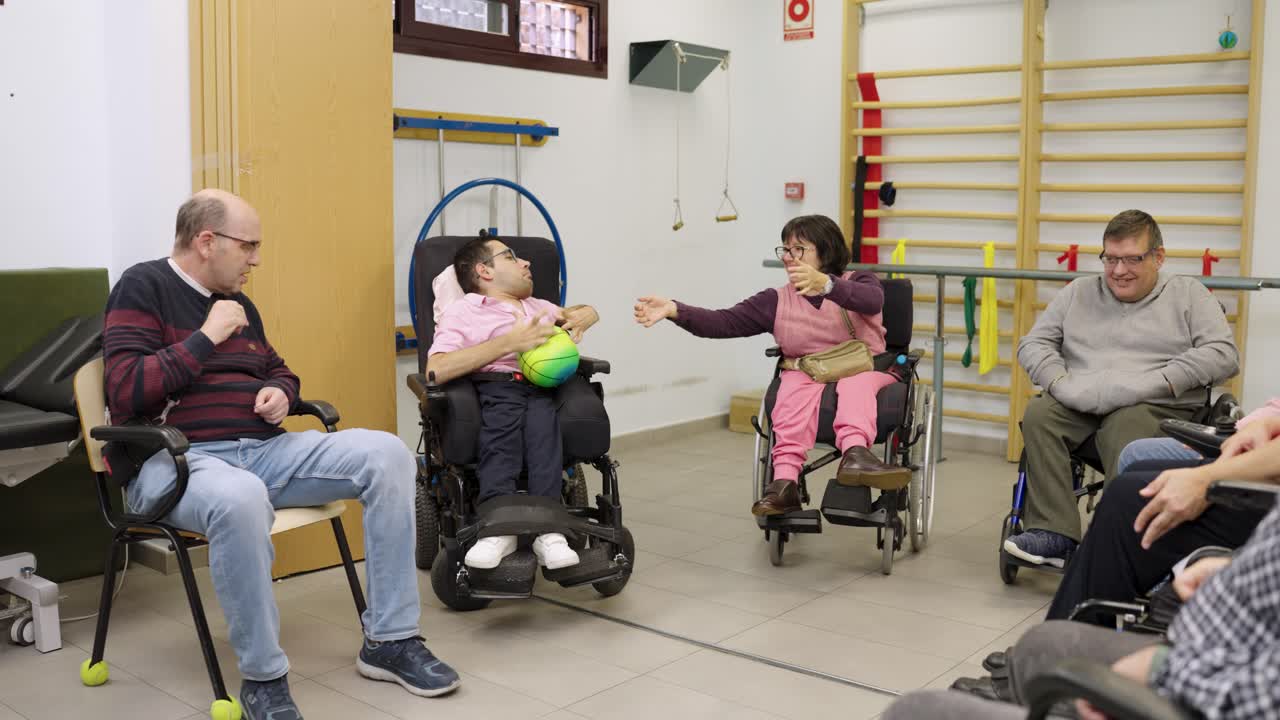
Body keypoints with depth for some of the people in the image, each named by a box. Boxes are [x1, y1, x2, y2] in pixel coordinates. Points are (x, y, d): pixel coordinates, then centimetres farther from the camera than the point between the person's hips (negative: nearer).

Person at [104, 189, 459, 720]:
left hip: (263, 450, 7)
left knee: (386, 454, -12)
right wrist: (206, 337, -12)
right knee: (240, 497, -43)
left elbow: (277, 370, 30)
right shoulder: (143, 287, -3)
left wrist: (280, 392, 6)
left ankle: (389, 639, -8)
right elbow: (125, 391, -14)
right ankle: (263, 677, -23)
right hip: (175, 458, -7)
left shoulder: (237, 301, 18)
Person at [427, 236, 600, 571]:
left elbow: (588, 311, 47)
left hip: (545, 385, 3)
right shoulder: (462, 311, 16)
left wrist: (580, 318, 20)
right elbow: (436, 370, -2)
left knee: (541, 420, -33)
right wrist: (510, 342, -8)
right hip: (494, 385, -3)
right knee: (502, 417, -37)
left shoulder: (537, 307, 35)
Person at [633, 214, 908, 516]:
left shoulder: (858, 281, 2)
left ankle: (855, 454, -62)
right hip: (807, 374, 1)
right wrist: (674, 310, -21)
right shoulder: (776, 301, 7)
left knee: (855, 383, -35)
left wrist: (825, 284, -43)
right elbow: (724, 322, -5)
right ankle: (785, 481, -48)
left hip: (864, 369, -1)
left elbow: (873, 300, -24)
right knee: (795, 386, -32)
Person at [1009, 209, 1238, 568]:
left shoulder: (1187, 293, 15)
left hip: (1155, 407, -3)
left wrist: (1160, 381, -11)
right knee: (1039, 413, -29)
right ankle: (1055, 533, -32)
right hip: (1079, 404, 3)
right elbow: (1032, 344, 17)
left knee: (1125, 424, -38)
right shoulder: (1079, 292, 23)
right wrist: (1059, 381, -4)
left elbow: (1223, 353, 2)